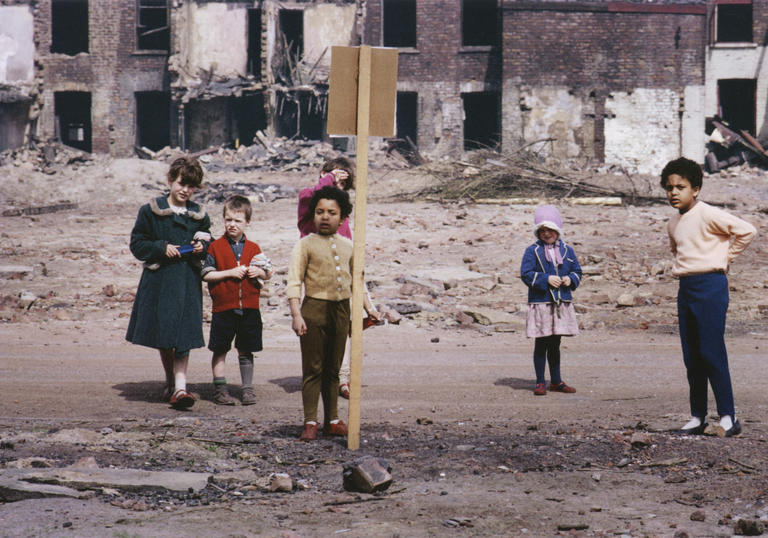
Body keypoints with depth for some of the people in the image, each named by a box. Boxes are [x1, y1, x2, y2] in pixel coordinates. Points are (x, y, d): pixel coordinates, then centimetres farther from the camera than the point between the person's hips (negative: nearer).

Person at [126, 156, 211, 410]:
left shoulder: (199, 215, 9)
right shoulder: (151, 211, 0)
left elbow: (208, 244, 20)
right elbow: (137, 244, 0)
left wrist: (202, 247, -3)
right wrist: (162, 248, -14)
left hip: (188, 282, 1)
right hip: (159, 281, -1)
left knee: (184, 336, -8)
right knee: (163, 336, 8)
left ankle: (180, 388, -12)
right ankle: (170, 381, 26)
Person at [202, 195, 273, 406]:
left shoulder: (253, 249, 8)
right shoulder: (216, 247, 0)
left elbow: (268, 274, 15)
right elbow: (207, 274, -6)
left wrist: (259, 273, -7)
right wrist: (230, 273, -14)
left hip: (249, 307, 2)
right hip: (223, 307, -2)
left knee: (246, 351, 9)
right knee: (220, 350, 3)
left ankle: (247, 388, 16)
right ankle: (220, 389, 11)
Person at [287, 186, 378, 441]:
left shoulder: (347, 246, 11)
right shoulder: (305, 245, -3)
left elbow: (355, 280, 23)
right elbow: (294, 282, -7)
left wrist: (367, 308, 19)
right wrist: (296, 315, -16)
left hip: (341, 310, 4)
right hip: (314, 308, -4)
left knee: (333, 369, 11)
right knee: (313, 369, -2)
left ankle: (332, 420, 18)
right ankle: (310, 422, 2)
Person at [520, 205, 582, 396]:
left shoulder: (567, 250, 11)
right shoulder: (532, 251, -1)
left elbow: (577, 271, 16)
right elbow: (526, 273, -8)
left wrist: (570, 279, -6)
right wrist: (546, 279, -19)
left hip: (562, 304, 4)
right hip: (540, 303, -4)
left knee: (555, 344, 13)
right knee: (541, 344, 0)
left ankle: (556, 381, 21)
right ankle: (540, 383, 6)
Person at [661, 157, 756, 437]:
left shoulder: (708, 215, -11)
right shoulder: (673, 223, 13)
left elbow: (746, 231, -13)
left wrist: (726, 257, -4)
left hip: (710, 285, -8)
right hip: (686, 288, 8)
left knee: (712, 353, -11)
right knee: (691, 357, 7)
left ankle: (728, 417, -7)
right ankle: (697, 417, 12)